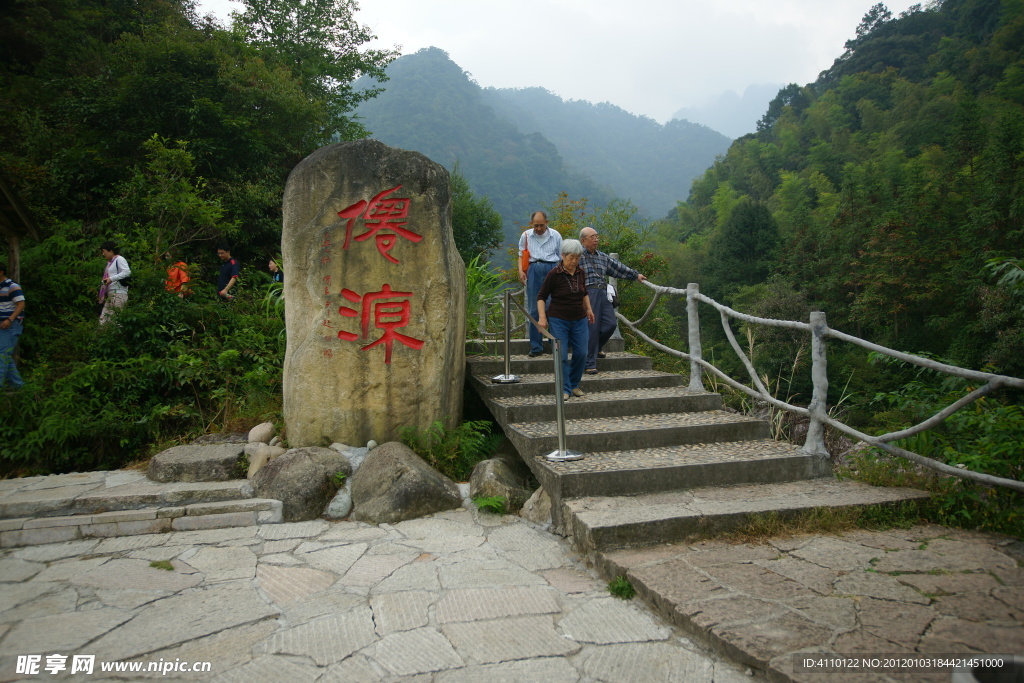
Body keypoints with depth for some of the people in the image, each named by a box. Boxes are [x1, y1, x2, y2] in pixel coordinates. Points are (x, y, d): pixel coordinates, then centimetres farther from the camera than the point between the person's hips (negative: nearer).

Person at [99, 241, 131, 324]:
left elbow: (127, 272, -19)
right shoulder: (110, 262, 23)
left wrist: (111, 279, -20)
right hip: (110, 294, 9)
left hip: (118, 294, -9)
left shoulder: (119, 259, -4)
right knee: (103, 319, 6)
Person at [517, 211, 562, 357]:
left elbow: (561, 256, 13)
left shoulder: (555, 235, 10)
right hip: (534, 270, 1)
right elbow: (521, 255, 18)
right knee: (534, 310, 0)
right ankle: (536, 346, 6)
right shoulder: (526, 236, 13)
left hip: (553, 269, -1)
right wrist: (520, 270, 0)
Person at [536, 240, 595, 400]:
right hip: (559, 320, -5)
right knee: (561, 355, -5)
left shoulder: (581, 273, 3)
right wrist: (542, 317, -16)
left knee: (581, 354, 4)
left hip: (579, 320, 5)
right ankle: (565, 389, 5)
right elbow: (541, 297, -8)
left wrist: (588, 309, 20)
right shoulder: (554, 274, -12)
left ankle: (574, 384, 23)